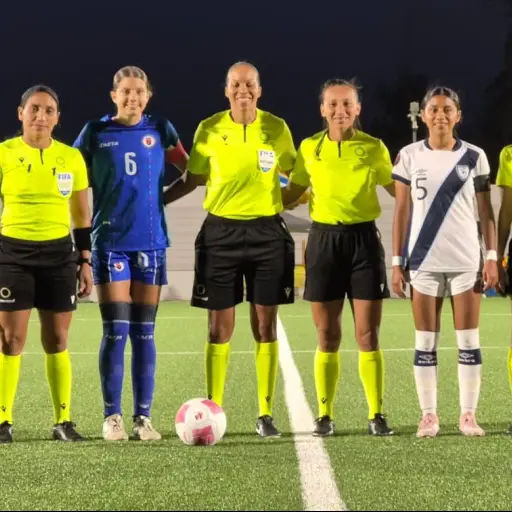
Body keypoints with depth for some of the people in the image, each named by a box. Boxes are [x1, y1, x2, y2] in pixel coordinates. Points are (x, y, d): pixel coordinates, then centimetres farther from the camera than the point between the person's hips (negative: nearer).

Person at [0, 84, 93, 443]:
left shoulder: (72, 158, 4)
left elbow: (82, 216, 10)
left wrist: (85, 262, 6)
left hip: (59, 253, 2)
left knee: (57, 340, 4)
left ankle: (63, 421, 10)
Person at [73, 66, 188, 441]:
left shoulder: (160, 130, 6)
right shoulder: (96, 133, 3)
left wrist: (160, 196, 0)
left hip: (150, 241, 1)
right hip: (110, 241, -1)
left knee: (144, 333, 3)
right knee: (115, 331, -5)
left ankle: (144, 417, 8)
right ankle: (112, 416, 3)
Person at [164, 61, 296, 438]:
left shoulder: (277, 129, 0)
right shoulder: (209, 130, -1)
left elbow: (294, 176, 15)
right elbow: (193, 180, 8)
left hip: (267, 231, 0)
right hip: (221, 232, 0)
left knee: (265, 327, 3)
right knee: (219, 328, 2)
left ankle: (266, 413, 9)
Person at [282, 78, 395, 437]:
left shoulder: (374, 148, 2)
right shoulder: (309, 148, 5)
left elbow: (399, 191, 14)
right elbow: (292, 194, 13)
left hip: (364, 239, -1)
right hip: (324, 240, 1)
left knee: (368, 336, -2)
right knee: (327, 337, 4)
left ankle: (377, 415, 6)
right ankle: (325, 415, 12)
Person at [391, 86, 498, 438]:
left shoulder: (474, 157, 4)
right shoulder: (410, 156, 4)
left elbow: (486, 213, 6)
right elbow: (402, 212, 6)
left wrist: (492, 258, -2)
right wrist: (397, 262, 1)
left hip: (466, 259, 0)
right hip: (424, 260, 0)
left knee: (469, 340, 1)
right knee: (426, 341, 3)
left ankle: (469, 415, 8)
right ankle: (429, 415, 9)